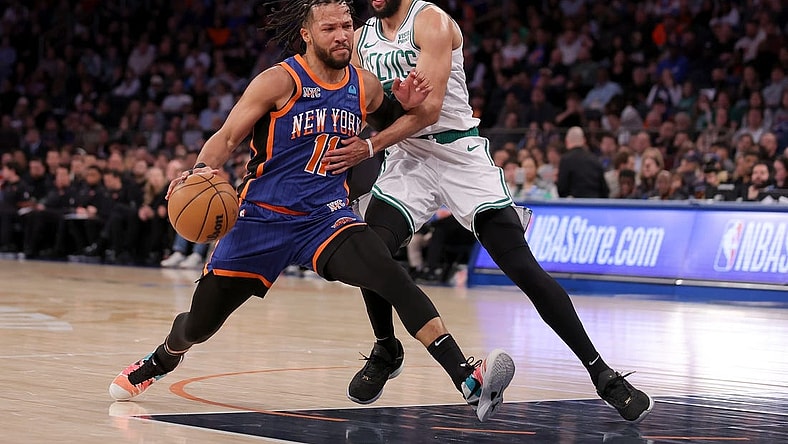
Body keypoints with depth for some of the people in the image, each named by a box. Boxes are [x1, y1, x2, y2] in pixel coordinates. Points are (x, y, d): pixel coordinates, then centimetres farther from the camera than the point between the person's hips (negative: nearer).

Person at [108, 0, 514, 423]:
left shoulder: (365, 85, 3)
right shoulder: (279, 81, -11)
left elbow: (385, 125, 24)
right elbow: (227, 137, -8)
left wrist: (404, 106, 2)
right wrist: (201, 170, -28)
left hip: (327, 217, 2)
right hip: (263, 217, -2)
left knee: (392, 275, -27)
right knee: (198, 324, 9)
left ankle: (467, 379, -36)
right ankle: (160, 361, 46)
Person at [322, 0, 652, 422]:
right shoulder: (362, 38, 6)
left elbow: (429, 107, -21)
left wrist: (370, 146, -26)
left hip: (461, 157, -5)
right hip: (408, 158, 5)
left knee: (524, 269, -10)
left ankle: (601, 374, -4)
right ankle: (386, 352, 12)